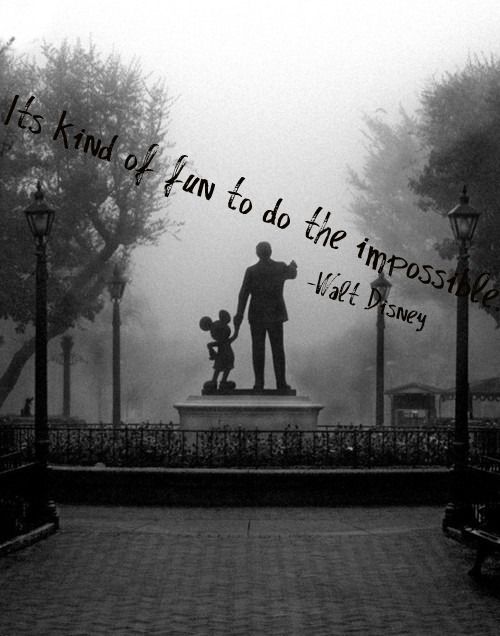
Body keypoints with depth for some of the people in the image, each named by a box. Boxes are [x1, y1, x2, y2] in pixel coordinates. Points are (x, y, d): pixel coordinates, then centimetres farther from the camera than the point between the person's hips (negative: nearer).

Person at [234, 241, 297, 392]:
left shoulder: (251, 271, -10)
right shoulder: (281, 267, -3)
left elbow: (243, 294, -12)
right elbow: (292, 274, 21)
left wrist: (239, 316, -9)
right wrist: (293, 266, 46)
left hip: (257, 315, -1)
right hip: (275, 315, 1)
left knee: (258, 349, 3)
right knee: (278, 349, 6)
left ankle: (259, 383, 1)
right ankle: (281, 383, 4)